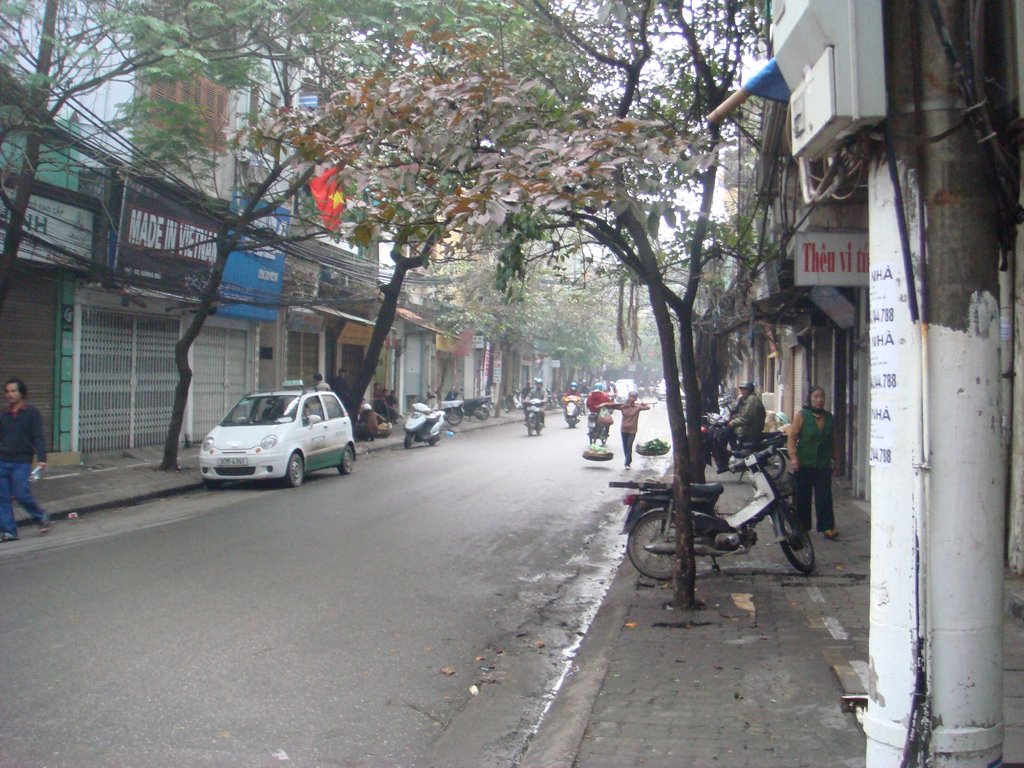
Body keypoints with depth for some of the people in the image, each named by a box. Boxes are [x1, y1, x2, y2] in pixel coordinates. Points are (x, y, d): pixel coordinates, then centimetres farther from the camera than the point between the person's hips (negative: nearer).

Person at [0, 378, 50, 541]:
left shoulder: (32, 413, -1)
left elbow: (38, 437, -6)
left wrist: (41, 458, -17)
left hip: (21, 462, -5)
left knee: (21, 494, -10)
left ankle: (41, 517, 15)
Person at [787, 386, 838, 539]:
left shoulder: (829, 419, 11)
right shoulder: (801, 415, -1)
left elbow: (832, 441, 20)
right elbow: (792, 437, -7)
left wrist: (834, 458, 17)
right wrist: (793, 456, -18)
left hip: (824, 465, 2)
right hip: (804, 465, -2)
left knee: (824, 497, -6)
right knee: (802, 497, 5)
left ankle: (827, 527, -5)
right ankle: (801, 526, 16)